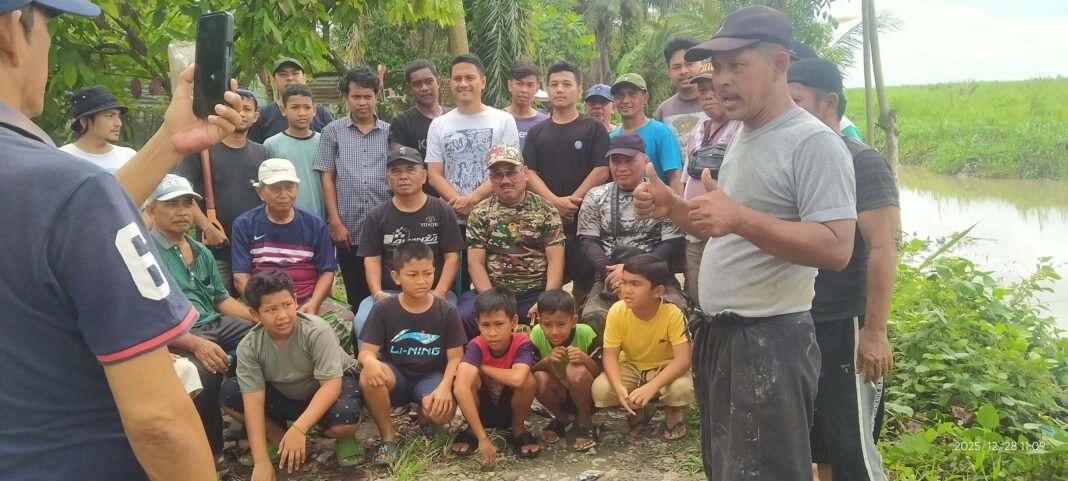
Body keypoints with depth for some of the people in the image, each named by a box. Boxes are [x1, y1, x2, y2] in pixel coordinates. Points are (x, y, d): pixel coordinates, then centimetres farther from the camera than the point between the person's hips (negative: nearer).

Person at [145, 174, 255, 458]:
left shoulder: (202, 252, 19)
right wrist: (195, 343, -26)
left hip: (216, 325, 8)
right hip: (174, 337, -8)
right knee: (204, 374, -38)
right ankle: (210, 449, -12)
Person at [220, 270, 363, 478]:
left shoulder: (317, 332, -30)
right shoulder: (248, 347, -20)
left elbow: (331, 384, -32)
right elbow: (254, 402, -23)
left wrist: (298, 428, -44)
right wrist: (261, 461, -30)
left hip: (333, 384, -4)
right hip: (284, 396, 4)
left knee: (343, 419, -37)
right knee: (230, 393, -17)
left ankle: (345, 438, 1)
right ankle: (279, 440, 2)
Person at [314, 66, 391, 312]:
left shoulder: (390, 133, 8)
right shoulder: (333, 132, 6)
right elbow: (327, 178, 3)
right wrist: (336, 223, -4)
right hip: (349, 230, 0)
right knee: (357, 296, 8)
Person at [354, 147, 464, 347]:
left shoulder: (442, 211, 7)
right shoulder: (377, 216, 12)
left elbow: (452, 257, 2)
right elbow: (372, 259, 7)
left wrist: (439, 293, -12)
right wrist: (377, 293, -12)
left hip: (432, 292, -1)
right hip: (389, 293, 2)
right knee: (363, 322, -29)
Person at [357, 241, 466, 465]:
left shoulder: (447, 311, -6)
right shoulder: (383, 309, -6)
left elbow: (455, 357, -7)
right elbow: (366, 351, -11)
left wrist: (444, 387, -27)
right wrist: (371, 362, -37)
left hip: (431, 377, 0)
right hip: (395, 377, 1)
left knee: (442, 411, -33)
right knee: (368, 377, -34)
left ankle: (424, 416, 9)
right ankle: (388, 437, -9)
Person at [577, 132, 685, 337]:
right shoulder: (595, 197, 12)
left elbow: (674, 244, 0)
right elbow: (587, 242, 6)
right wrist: (611, 272, -12)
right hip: (609, 279, 1)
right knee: (592, 316, -30)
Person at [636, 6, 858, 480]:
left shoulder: (814, 143, -16)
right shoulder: (740, 138, 12)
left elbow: (836, 248, -24)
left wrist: (739, 217, -32)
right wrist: (672, 207, 4)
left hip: (770, 341, -9)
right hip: (718, 333, 9)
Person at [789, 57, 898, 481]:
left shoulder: (862, 163, -12)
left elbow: (882, 250, -18)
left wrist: (875, 332, -22)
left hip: (844, 326, -7)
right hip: (801, 324, 7)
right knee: (817, 442, 16)